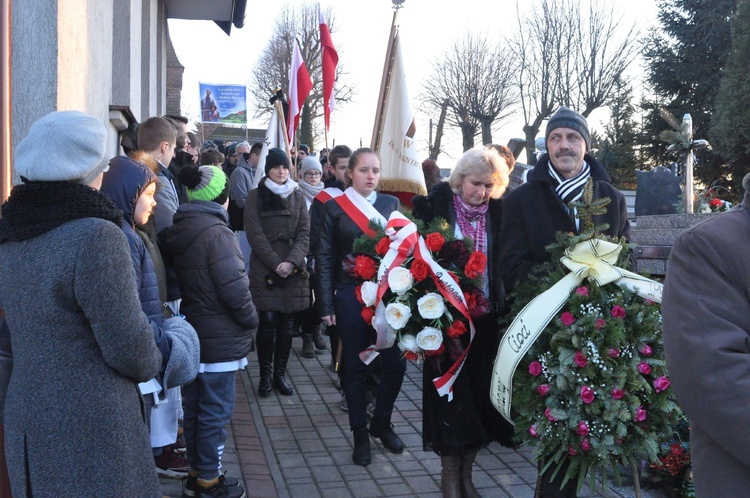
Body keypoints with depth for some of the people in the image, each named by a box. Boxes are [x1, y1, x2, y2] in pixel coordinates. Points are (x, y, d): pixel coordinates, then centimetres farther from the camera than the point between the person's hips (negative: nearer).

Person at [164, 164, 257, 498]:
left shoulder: (178, 229, 5)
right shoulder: (216, 232, -21)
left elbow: (180, 282, 11)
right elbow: (234, 288, -22)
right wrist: (251, 321, -7)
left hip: (190, 333, 8)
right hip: (219, 340, -8)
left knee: (194, 407, 18)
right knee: (215, 412, 5)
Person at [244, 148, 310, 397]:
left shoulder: (298, 196, 11)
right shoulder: (255, 196, 3)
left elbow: (304, 233, 4)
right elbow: (255, 234, -5)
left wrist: (291, 261, -11)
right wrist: (276, 263, -13)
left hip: (293, 271, 3)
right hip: (265, 271, -2)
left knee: (287, 325, 5)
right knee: (268, 323, -5)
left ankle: (280, 374, 16)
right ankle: (265, 376, 9)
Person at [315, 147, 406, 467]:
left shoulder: (390, 204, 7)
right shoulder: (335, 207, 0)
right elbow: (324, 258, 0)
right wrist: (326, 305, -5)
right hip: (351, 295, -2)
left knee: (397, 363, 1)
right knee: (356, 366, 7)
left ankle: (382, 422, 25)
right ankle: (360, 434, 23)